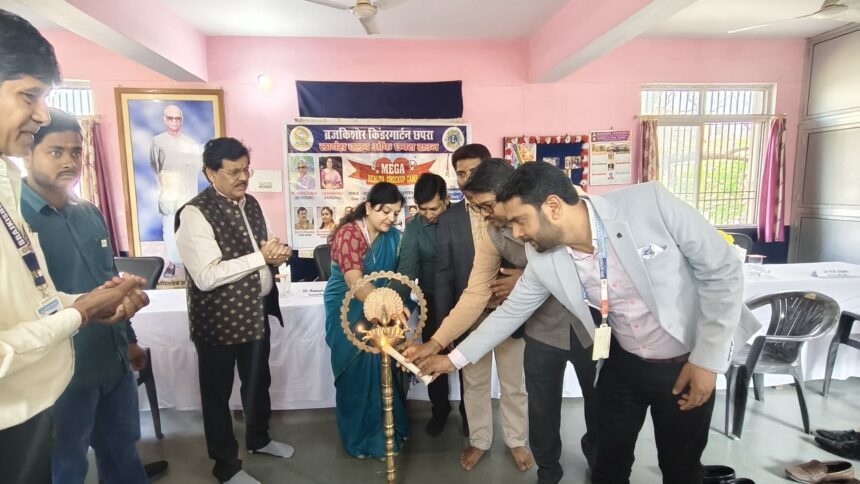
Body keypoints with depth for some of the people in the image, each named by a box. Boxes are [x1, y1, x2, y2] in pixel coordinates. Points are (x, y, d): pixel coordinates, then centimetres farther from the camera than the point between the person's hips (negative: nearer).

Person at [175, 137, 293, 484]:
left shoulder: (251, 204, 5)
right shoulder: (194, 213, -19)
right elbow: (206, 277, -27)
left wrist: (277, 254, -9)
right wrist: (261, 257, -24)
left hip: (256, 311, 7)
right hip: (219, 320, -7)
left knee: (258, 382, 24)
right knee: (218, 393, 14)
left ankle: (259, 439, 48)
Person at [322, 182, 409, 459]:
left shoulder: (393, 237, -4)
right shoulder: (348, 233, -23)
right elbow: (355, 282, -34)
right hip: (348, 312, -5)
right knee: (357, 372, 6)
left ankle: (387, 430, 34)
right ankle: (360, 437, 28)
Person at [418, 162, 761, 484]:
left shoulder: (649, 202, -27)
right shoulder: (543, 261, -16)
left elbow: (723, 270, -17)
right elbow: (510, 313, -2)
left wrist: (707, 358, -16)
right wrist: (454, 359, 2)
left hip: (689, 363, -2)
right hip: (624, 364, 2)